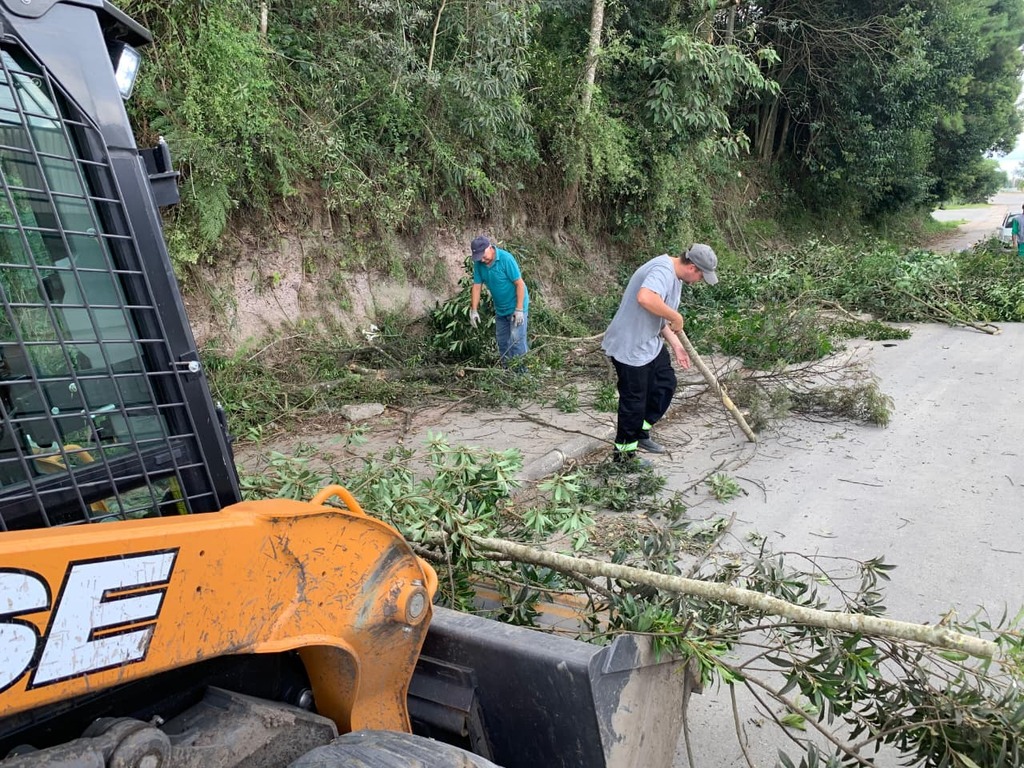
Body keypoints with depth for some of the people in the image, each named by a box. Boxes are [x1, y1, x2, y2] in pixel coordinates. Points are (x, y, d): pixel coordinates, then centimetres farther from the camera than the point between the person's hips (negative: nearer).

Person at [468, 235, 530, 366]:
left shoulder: (506, 258, -23)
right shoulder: (478, 263, -7)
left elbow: (520, 284, -21)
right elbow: (476, 286, -1)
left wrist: (519, 310, -23)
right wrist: (474, 310, -7)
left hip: (515, 307, -6)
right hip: (500, 309, 7)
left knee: (516, 340, -10)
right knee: (502, 341, 14)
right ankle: (505, 368, 27)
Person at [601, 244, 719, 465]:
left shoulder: (675, 275, 9)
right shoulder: (663, 271, -24)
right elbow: (645, 298, -44)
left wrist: (676, 344, 12)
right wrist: (676, 317, -30)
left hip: (651, 343, 10)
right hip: (630, 347, -10)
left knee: (666, 384, 18)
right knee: (634, 400, 1)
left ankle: (640, 433, 32)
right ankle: (624, 452, 19)